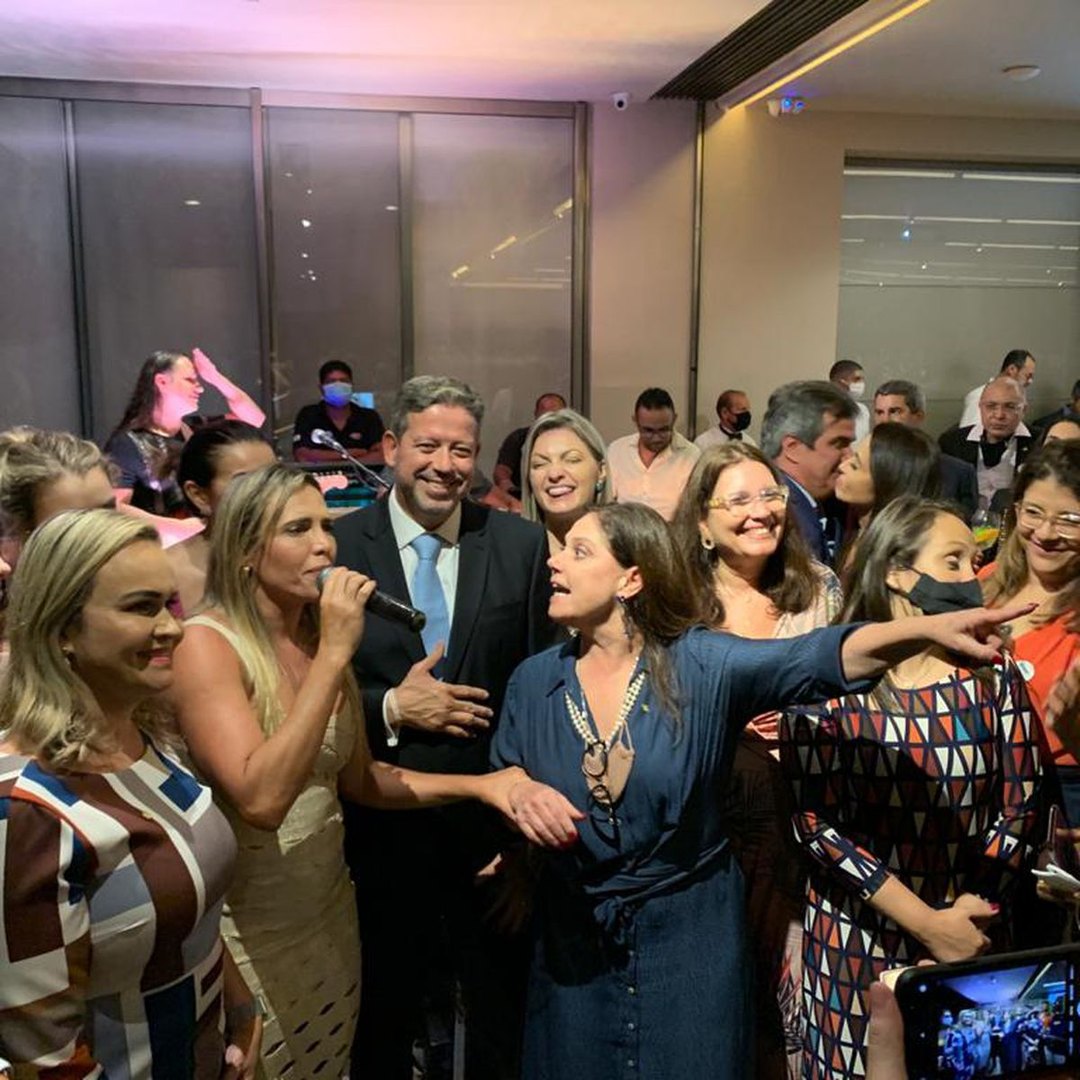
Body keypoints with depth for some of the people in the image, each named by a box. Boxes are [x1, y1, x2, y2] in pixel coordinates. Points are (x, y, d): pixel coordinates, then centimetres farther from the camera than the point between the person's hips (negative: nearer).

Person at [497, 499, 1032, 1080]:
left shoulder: (701, 664, -13)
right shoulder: (534, 681, -2)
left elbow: (816, 658, -26)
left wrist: (930, 628, -41)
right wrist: (516, 791, -17)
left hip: (691, 942, -2)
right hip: (575, 944, 3)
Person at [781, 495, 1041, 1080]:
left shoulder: (995, 676, -1)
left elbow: (1020, 813, -1)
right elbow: (817, 822, -15)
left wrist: (967, 918, -11)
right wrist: (926, 922, -17)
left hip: (972, 939, 2)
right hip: (854, 940, -2)